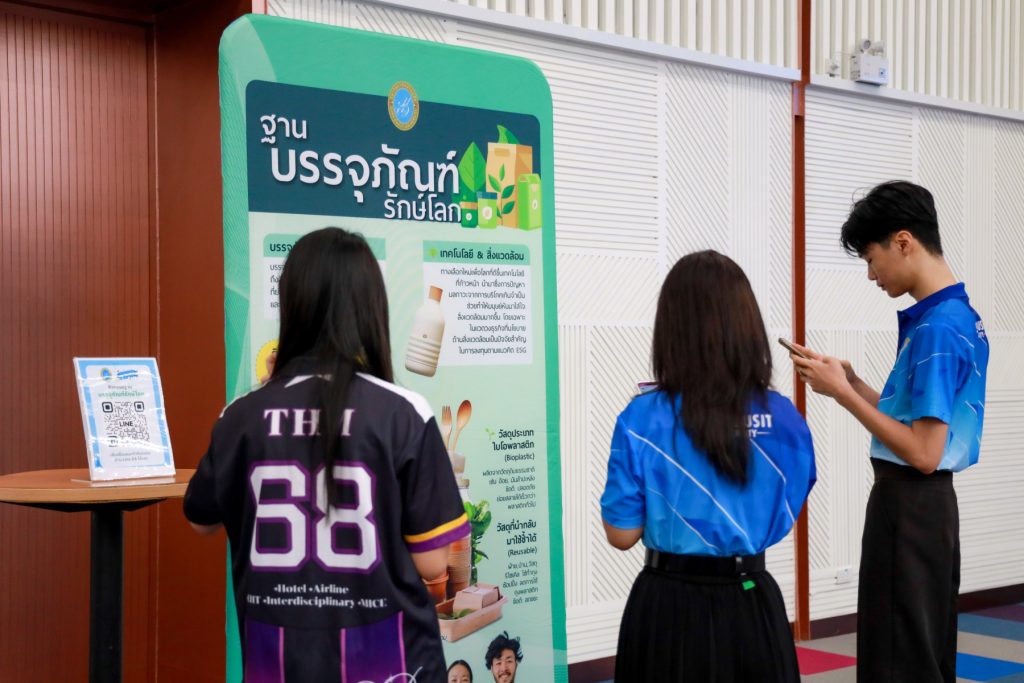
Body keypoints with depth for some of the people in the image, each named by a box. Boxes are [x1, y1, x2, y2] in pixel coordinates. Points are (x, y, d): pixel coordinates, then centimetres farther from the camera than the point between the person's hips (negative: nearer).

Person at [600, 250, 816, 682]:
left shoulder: (644, 420, -15)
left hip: (670, 605, -2)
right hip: (751, 603, 2)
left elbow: (622, 535, -8)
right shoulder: (783, 417, -6)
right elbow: (786, 513, 8)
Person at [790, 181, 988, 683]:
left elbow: (924, 453, -22)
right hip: (926, 505, 10)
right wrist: (849, 381, 6)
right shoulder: (961, 316, 9)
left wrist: (842, 394, -17)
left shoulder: (936, 329, -20)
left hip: (908, 508, -10)